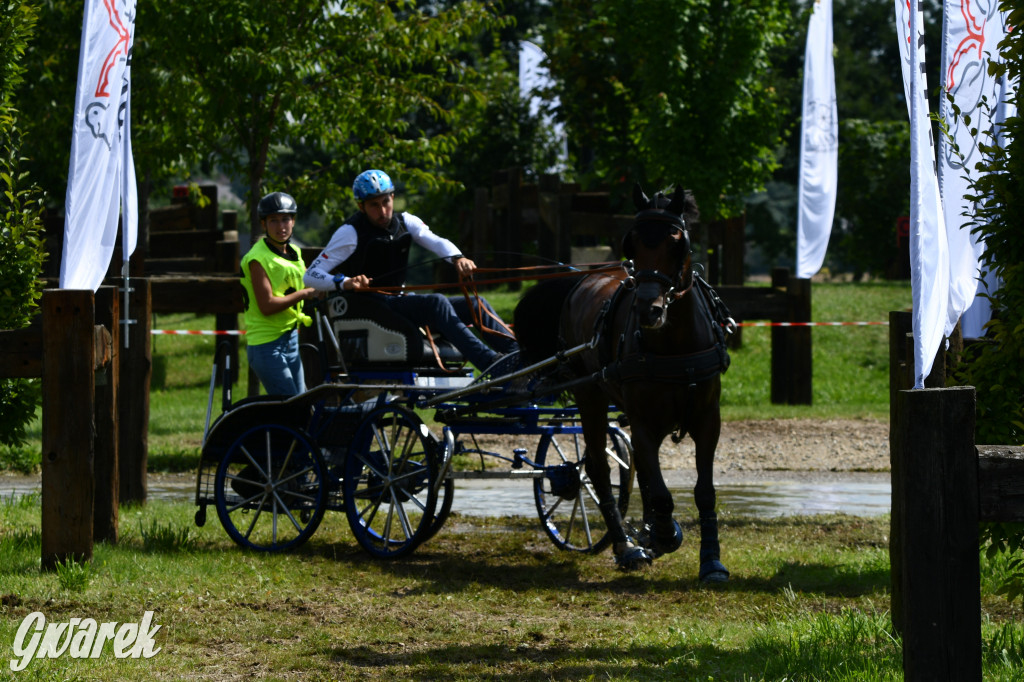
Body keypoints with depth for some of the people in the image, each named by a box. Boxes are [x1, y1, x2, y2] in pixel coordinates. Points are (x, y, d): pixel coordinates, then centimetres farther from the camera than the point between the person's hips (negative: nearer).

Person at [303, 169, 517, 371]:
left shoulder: (405, 222, 10)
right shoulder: (350, 233, -8)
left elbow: (435, 241, -6)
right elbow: (311, 275, -12)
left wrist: (458, 258, -29)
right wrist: (344, 282, -32)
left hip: (401, 300, 7)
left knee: (477, 305, -6)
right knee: (436, 302, -31)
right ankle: (490, 363, -45)